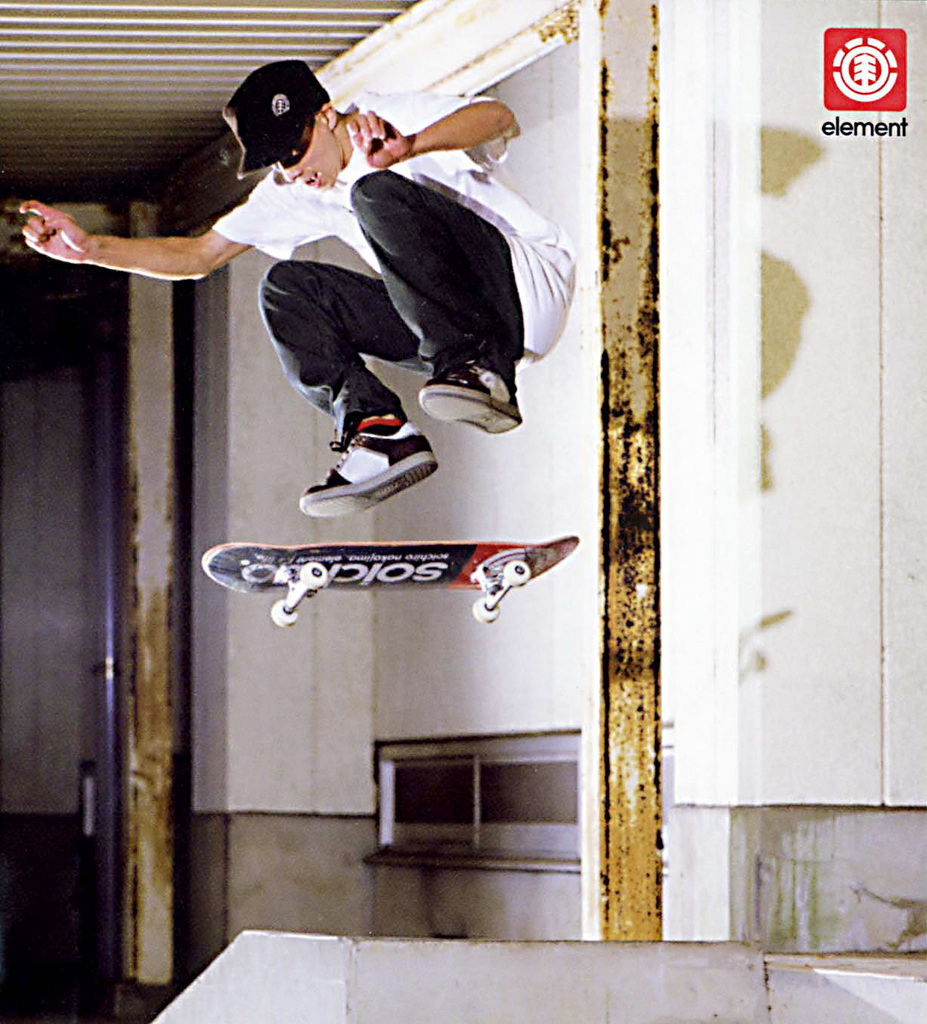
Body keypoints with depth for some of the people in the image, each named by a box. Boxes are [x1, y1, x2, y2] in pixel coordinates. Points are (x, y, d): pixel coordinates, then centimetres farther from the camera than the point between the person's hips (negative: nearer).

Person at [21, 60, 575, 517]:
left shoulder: (400, 114, -8)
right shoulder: (298, 191, 11)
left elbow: (499, 117, -27)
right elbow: (197, 255, 14)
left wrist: (411, 147, -45)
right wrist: (87, 248, 1)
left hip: (531, 284, -7)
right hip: (442, 326, 8)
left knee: (378, 194, -27)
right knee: (286, 288, -4)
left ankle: (477, 370, -32)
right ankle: (378, 430, -20)